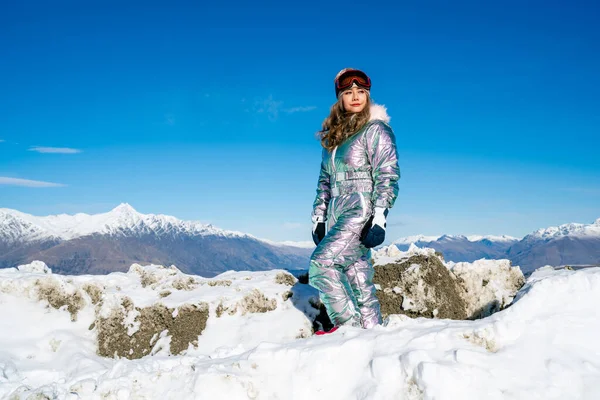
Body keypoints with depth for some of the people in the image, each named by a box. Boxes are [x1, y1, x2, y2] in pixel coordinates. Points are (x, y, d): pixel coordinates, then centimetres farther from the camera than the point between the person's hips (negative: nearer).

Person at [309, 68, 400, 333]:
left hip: (361, 212, -7)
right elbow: (325, 179, 21)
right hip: (337, 215, 7)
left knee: (321, 264, -18)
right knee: (357, 274, 6)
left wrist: (379, 217, -18)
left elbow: (388, 177, -10)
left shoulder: (375, 130, -2)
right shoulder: (333, 134, 18)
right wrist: (318, 216, 16)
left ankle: (349, 324, -8)